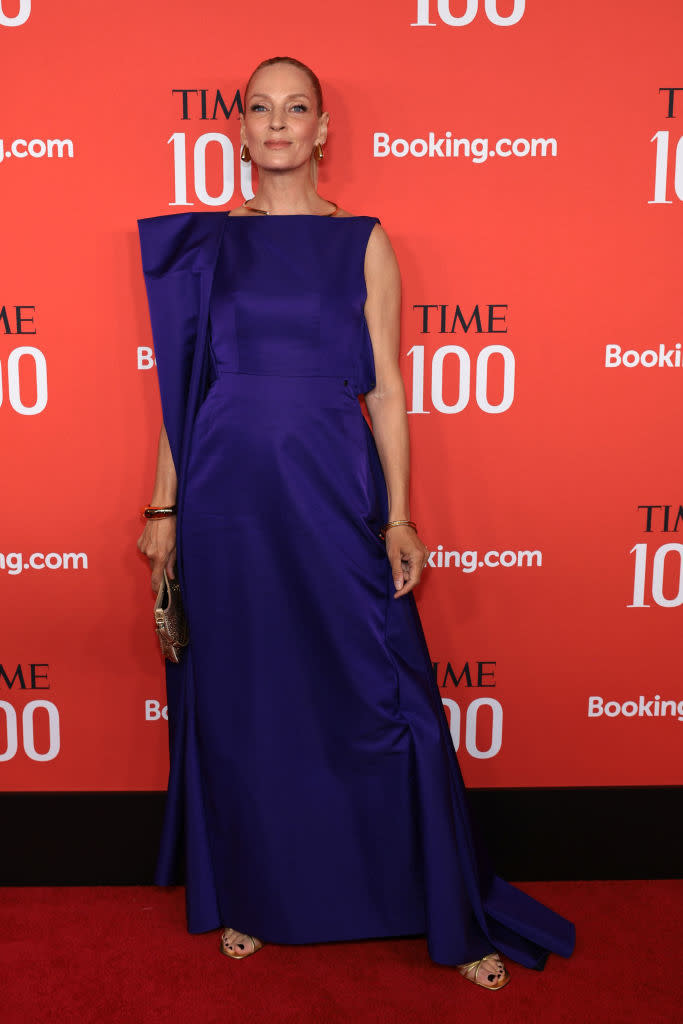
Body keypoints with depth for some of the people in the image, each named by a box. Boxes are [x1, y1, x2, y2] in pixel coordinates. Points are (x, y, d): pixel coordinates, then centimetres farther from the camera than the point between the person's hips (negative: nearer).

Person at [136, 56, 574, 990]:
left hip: (333, 491, -1)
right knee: (238, 701, 9)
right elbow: (180, 385, 9)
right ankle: (247, 897, 31)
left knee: (382, 695, 0)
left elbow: (386, 387, 2)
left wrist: (399, 517, -5)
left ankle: (453, 912, 19)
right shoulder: (205, 243, 9)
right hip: (228, 493, 2)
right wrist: (164, 506, 4)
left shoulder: (363, 243, 6)